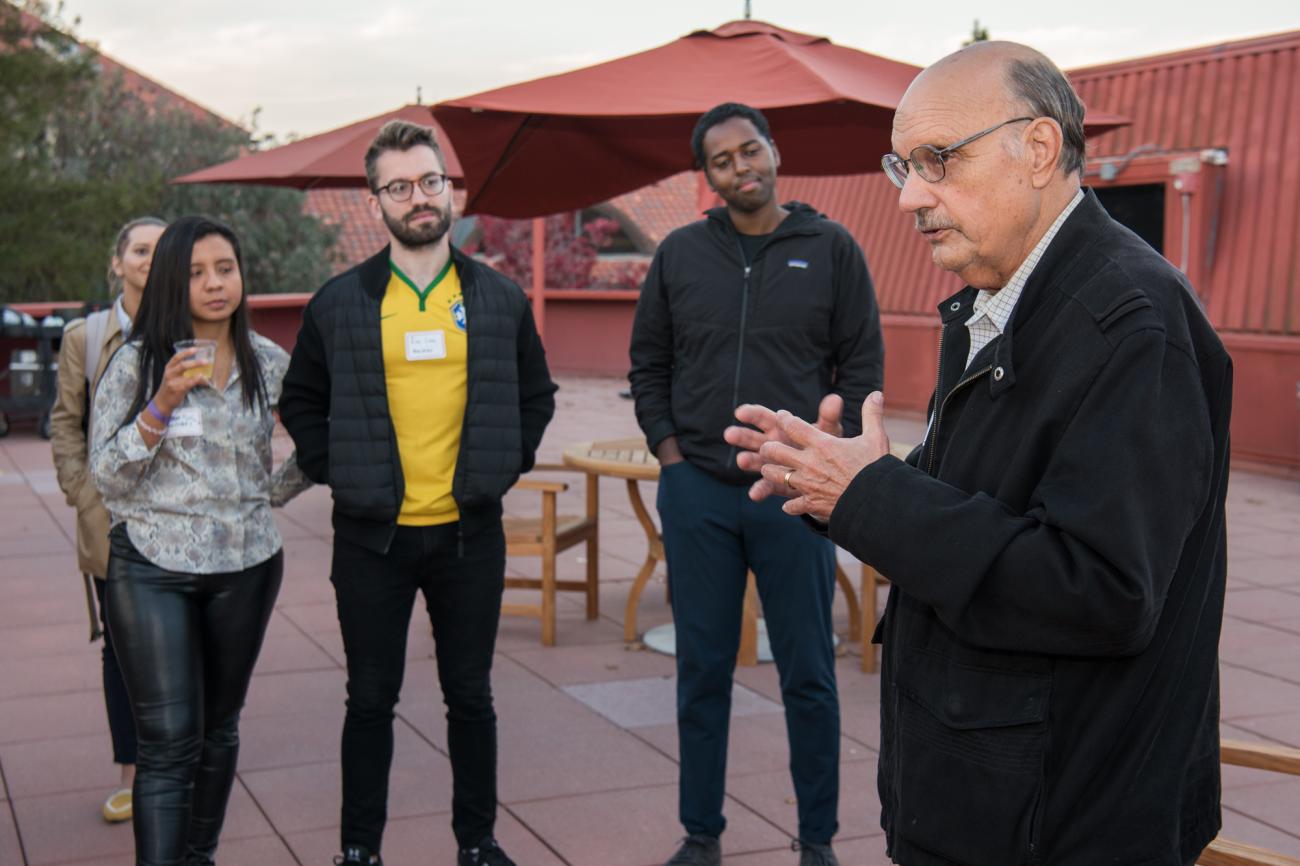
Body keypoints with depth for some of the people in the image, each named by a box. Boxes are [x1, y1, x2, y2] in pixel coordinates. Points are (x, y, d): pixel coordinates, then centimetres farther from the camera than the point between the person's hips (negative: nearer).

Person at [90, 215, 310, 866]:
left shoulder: (270, 364, 5)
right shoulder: (137, 362, -5)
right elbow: (107, 477, -6)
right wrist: (162, 404, -18)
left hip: (245, 567, 4)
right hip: (153, 571, -3)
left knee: (220, 728, 14)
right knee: (169, 741, -7)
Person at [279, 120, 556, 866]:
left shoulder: (501, 300, 4)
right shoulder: (339, 303, 0)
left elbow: (537, 395, 14)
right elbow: (302, 402, 10)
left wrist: (506, 464, 4)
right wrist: (334, 470, -1)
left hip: (470, 532, 1)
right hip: (372, 535, -1)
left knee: (471, 694, 11)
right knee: (372, 699, 9)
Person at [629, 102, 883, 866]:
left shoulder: (831, 249, 1)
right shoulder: (680, 254, 6)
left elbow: (863, 364, 2)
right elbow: (649, 362, 12)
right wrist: (668, 449, 2)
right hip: (697, 491, 2)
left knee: (809, 676, 6)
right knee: (703, 673, 10)